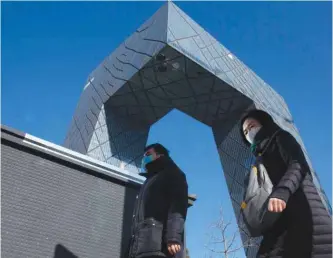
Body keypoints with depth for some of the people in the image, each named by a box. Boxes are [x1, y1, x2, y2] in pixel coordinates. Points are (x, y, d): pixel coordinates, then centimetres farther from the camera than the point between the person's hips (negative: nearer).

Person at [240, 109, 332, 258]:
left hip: (301, 207, -6)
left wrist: (282, 192, -23)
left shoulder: (280, 138, 15)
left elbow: (299, 165, -5)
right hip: (280, 218, 6)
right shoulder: (262, 159, 33)